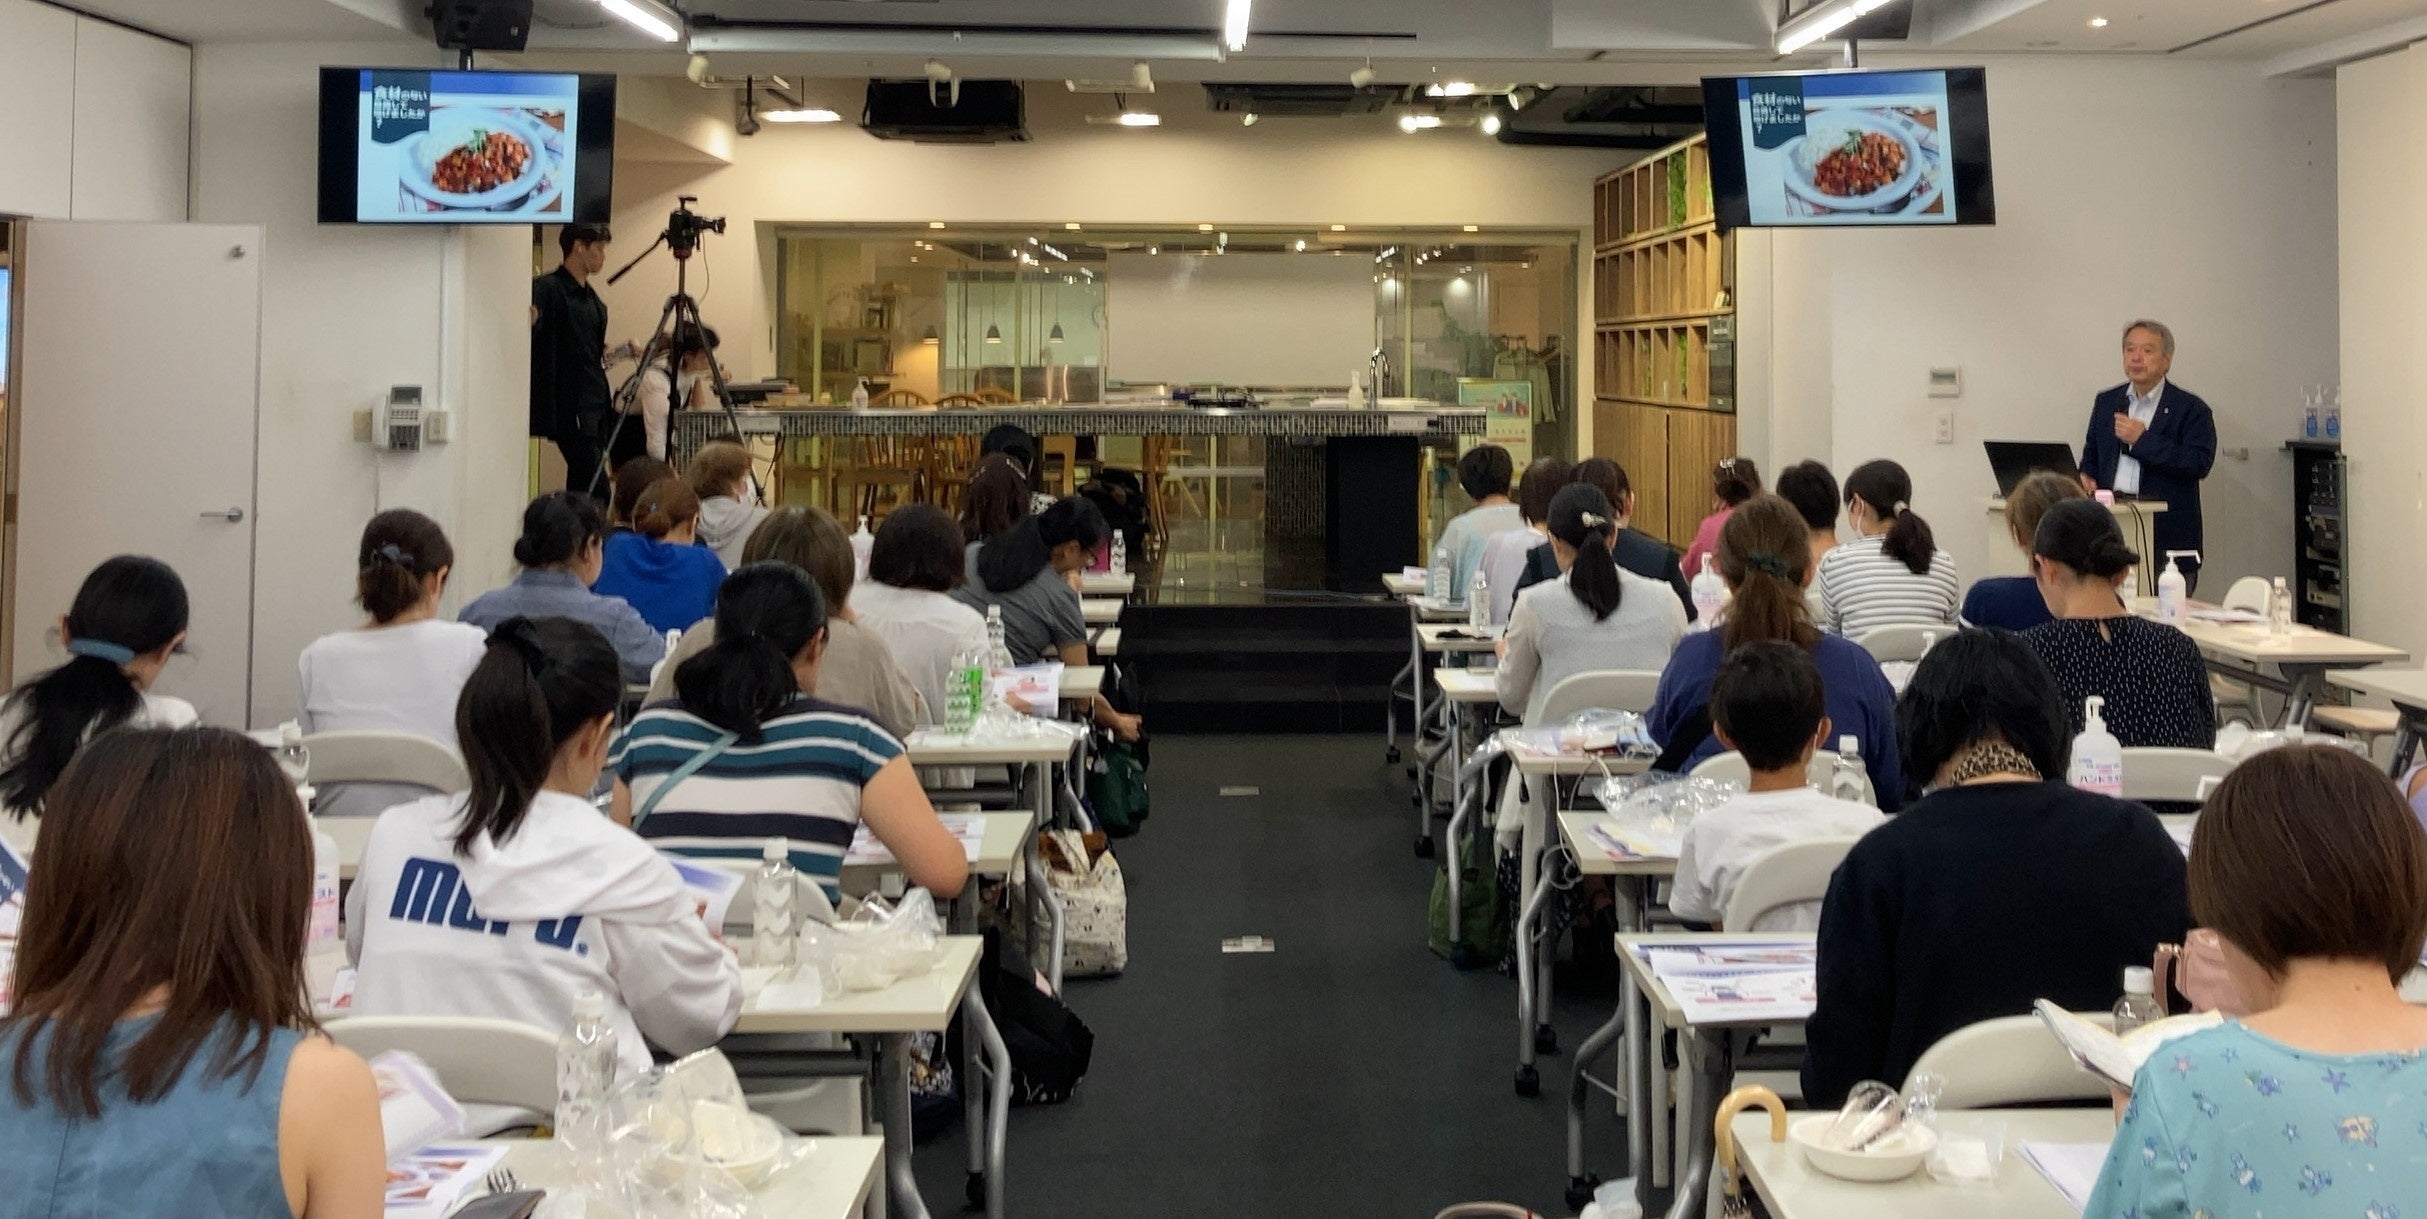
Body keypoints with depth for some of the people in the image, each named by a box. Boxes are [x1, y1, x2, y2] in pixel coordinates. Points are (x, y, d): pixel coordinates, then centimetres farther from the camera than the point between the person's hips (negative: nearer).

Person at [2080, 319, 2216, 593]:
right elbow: (2091, 454, 27)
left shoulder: (2191, 409, 1)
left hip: (2165, 535, -4)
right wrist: (2086, 476, 4)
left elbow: (2200, 464, -11)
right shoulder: (2106, 402, 17)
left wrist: (2143, 440, -12)